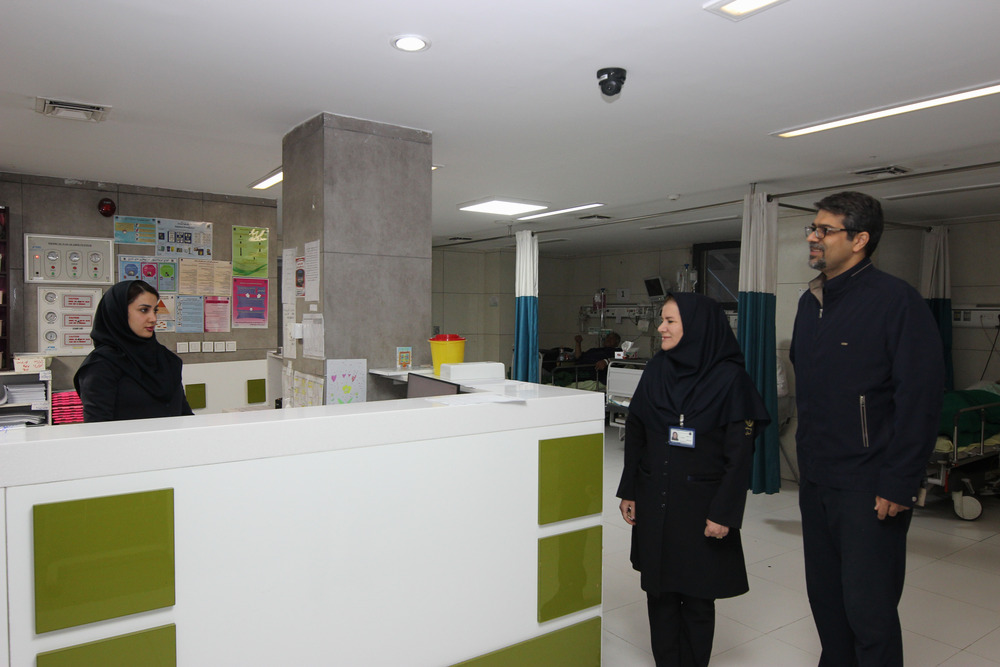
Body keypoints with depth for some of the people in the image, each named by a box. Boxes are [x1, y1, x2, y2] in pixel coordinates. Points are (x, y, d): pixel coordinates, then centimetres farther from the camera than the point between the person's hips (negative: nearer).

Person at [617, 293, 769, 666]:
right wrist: (628, 492, 6)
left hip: (699, 505, -4)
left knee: (696, 594, 9)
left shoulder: (730, 378, -11)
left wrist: (724, 512, -12)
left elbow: (740, 452, -10)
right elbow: (634, 435, 6)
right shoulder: (656, 370, 1)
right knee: (658, 589, 12)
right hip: (654, 501, 4)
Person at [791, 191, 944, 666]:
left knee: (868, 608, 2)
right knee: (825, 597, 17)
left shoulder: (896, 301, -12)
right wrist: (806, 457, 16)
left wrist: (898, 484, -17)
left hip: (868, 487, -7)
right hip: (815, 481, 7)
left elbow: (921, 399, -16)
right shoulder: (810, 303, 11)